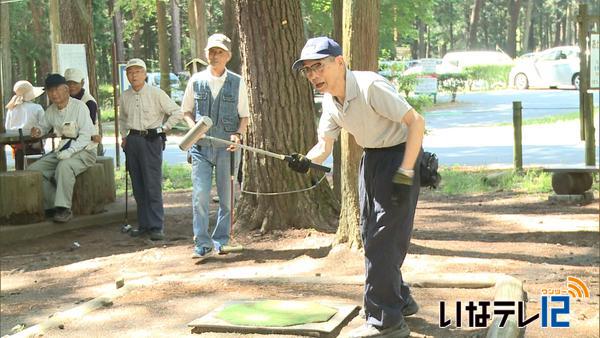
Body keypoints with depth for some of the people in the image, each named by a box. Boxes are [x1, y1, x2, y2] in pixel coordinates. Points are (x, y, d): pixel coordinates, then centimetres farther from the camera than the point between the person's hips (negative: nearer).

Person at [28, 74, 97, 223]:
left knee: (64, 166, -37)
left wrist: (70, 151, -30)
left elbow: (86, 135, -17)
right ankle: (52, 205, -3)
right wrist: (37, 131, -1)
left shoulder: (79, 106, -11)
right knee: (34, 169, -10)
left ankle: (64, 209, -30)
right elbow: (43, 126, 25)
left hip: (83, 151, -7)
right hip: (61, 152, 7)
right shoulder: (51, 110, 8)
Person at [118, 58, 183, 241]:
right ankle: (144, 224, 15)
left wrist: (163, 128, -5)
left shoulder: (156, 93, -4)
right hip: (132, 140, 6)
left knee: (153, 185, -10)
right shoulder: (125, 96, 11)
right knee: (138, 186, 8)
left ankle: (157, 226, -8)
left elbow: (177, 112, -2)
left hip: (151, 140, -5)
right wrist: (124, 136, 16)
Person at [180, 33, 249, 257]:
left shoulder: (237, 83, 3)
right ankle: (202, 241, -1)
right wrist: (193, 126, -5)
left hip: (227, 147, 0)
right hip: (201, 146, 0)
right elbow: (187, 110, 15)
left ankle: (221, 240, 20)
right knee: (200, 195, -9)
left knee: (227, 197, 6)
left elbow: (244, 116, 7)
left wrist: (239, 134, -11)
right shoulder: (196, 81, 5)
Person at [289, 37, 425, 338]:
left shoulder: (370, 86, -26)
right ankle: (400, 300, 34)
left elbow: (416, 122, -26)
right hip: (370, 158, 9)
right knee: (370, 233, 17)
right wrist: (306, 162, -20)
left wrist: (405, 173, -29)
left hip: (399, 153, -9)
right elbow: (324, 144, 3)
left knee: (384, 237, -10)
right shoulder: (330, 101, 0)